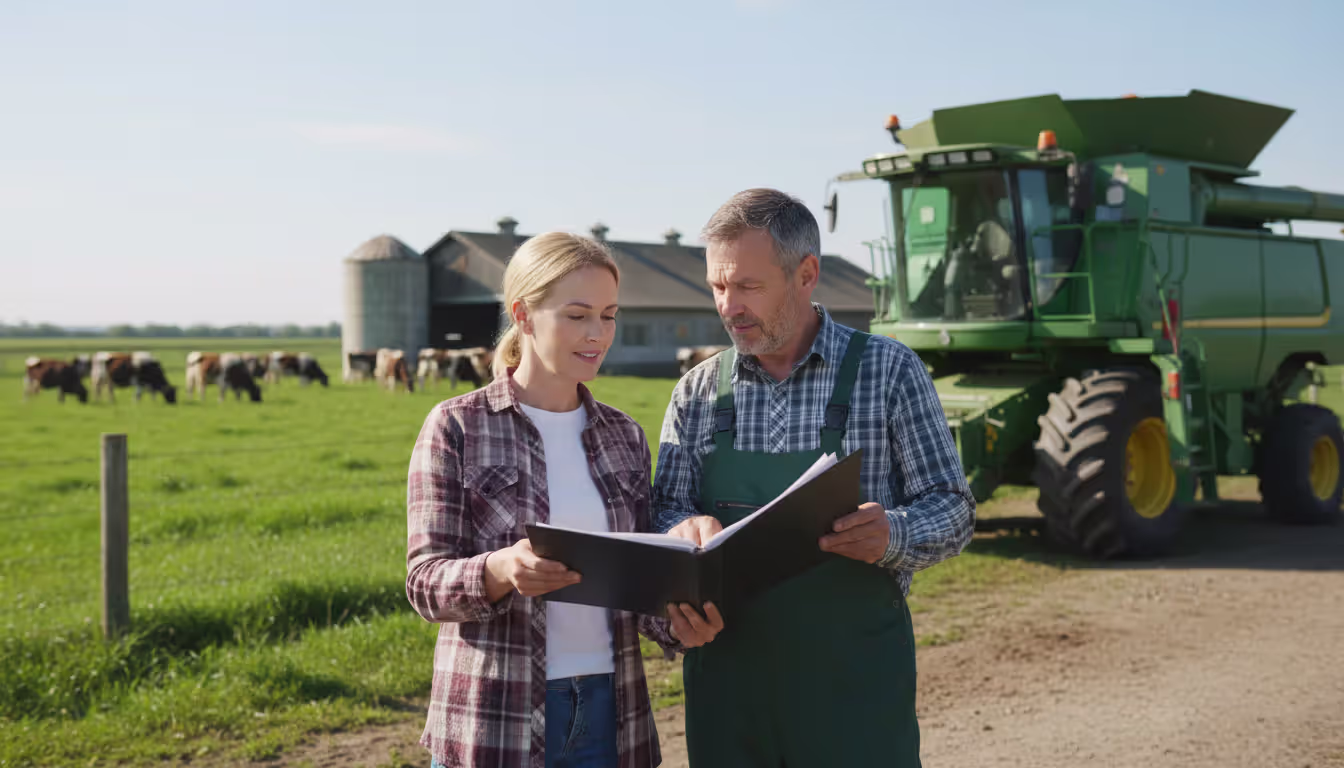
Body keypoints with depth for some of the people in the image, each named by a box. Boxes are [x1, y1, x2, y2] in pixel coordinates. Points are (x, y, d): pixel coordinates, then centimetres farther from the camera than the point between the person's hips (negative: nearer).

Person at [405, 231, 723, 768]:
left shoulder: (625, 436, 9)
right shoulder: (456, 428, -4)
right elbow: (425, 582, -8)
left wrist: (677, 624, -10)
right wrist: (501, 570, -28)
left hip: (608, 713, 4)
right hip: (496, 720, -3)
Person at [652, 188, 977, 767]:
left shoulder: (889, 371, -1)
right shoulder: (697, 392, 7)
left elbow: (953, 512, -2)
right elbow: (663, 512, 6)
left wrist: (892, 534, -24)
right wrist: (687, 526, -18)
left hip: (856, 677, -2)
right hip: (728, 678, 3)